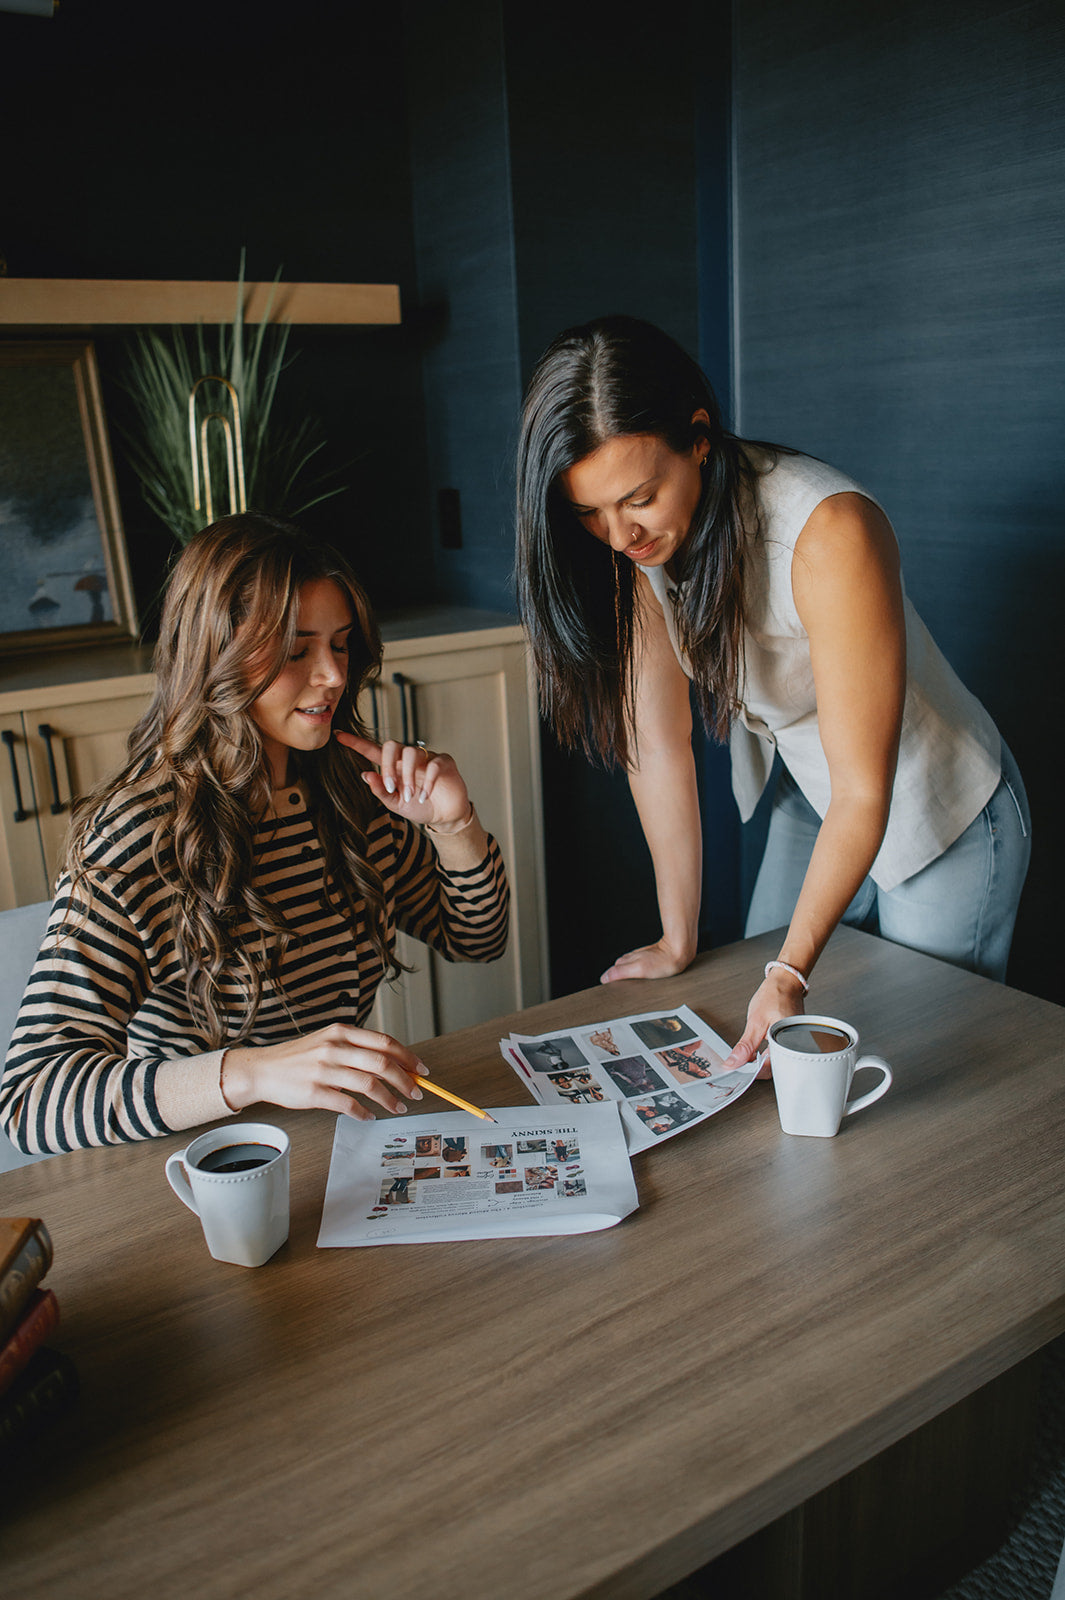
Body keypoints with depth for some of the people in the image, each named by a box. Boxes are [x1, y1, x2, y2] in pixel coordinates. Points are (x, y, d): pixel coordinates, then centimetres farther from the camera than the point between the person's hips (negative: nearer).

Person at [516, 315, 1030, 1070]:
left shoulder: (830, 531, -34)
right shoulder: (637, 539, -15)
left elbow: (864, 794, -31)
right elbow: (659, 744, -13)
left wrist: (791, 971, -35)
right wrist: (678, 940, -9)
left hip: (944, 818, -5)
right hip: (811, 805, 6)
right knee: (756, 1071, 15)